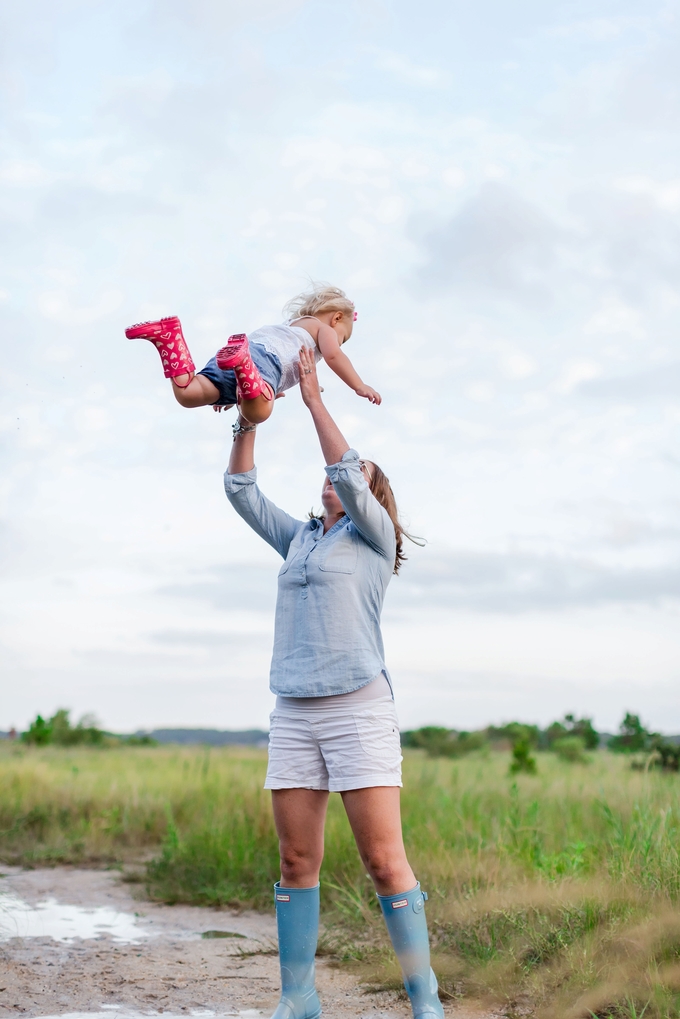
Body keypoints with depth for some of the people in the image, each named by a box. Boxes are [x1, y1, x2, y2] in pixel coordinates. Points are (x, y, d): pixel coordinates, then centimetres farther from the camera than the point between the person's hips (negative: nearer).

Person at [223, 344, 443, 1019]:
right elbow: (240, 489, 19)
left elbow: (348, 476, -12)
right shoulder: (298, 540, 21)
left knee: (385, 862, -9)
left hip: (358, 708, -5)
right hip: (294, 715, 6)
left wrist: (314, 397, -8)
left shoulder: (374, 535, 5)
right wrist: (249, 414, 11)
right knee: (297, 862, 2)